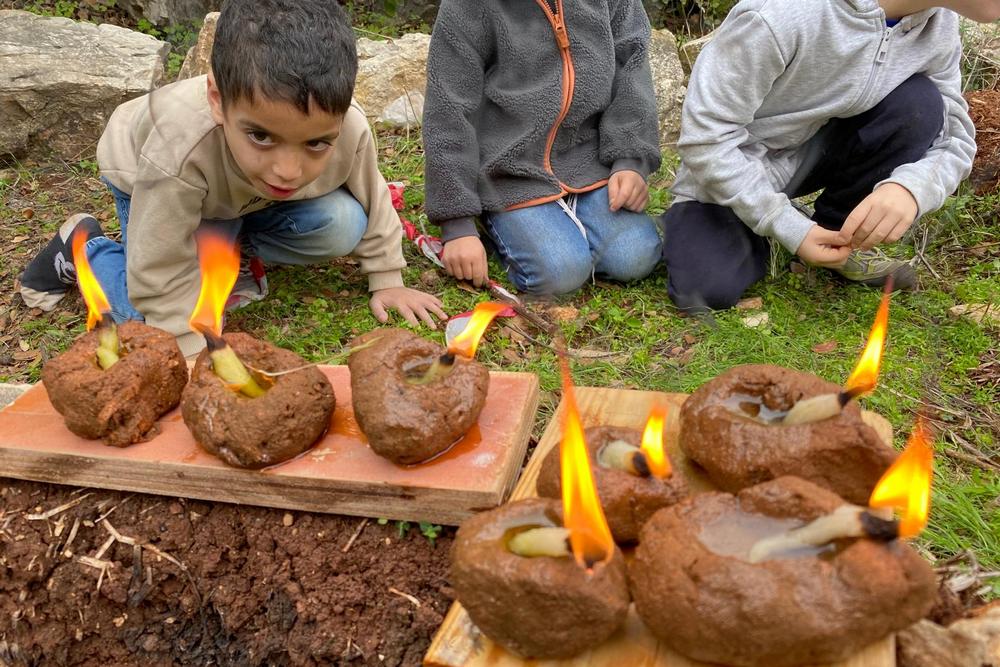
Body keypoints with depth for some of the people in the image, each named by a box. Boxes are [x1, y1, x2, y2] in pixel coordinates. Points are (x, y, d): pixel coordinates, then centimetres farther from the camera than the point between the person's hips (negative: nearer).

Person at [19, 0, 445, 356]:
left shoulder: (349, 131, -36)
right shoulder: (179, 147, -46)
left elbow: (372, 202, -14)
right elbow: (164, 275, -35)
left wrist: (386, 281, -7)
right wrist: (194, 356, -31)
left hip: (247, 192, 3)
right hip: (147, 179, -3)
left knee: (343, 226, -20)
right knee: (152, 316, -17)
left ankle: (233, 242, 4)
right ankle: (84, 247, 12)